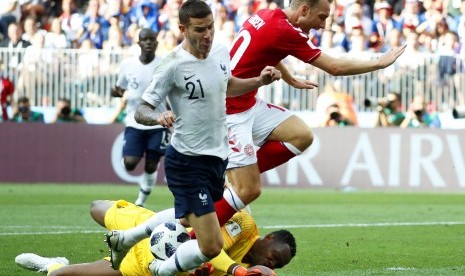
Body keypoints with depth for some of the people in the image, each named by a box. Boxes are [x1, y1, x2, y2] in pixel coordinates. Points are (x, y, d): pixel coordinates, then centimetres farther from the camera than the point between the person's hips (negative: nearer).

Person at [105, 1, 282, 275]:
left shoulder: (221, 52, 1)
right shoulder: (173, 66, -20)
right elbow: (141, 111, -16)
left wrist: (259, 81, 7)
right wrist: (158, 117, -38)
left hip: (217, 157, 8)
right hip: (188, 163, -8)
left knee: (191, 216, 32)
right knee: (212, 246, -13)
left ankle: (126, 238, 47)